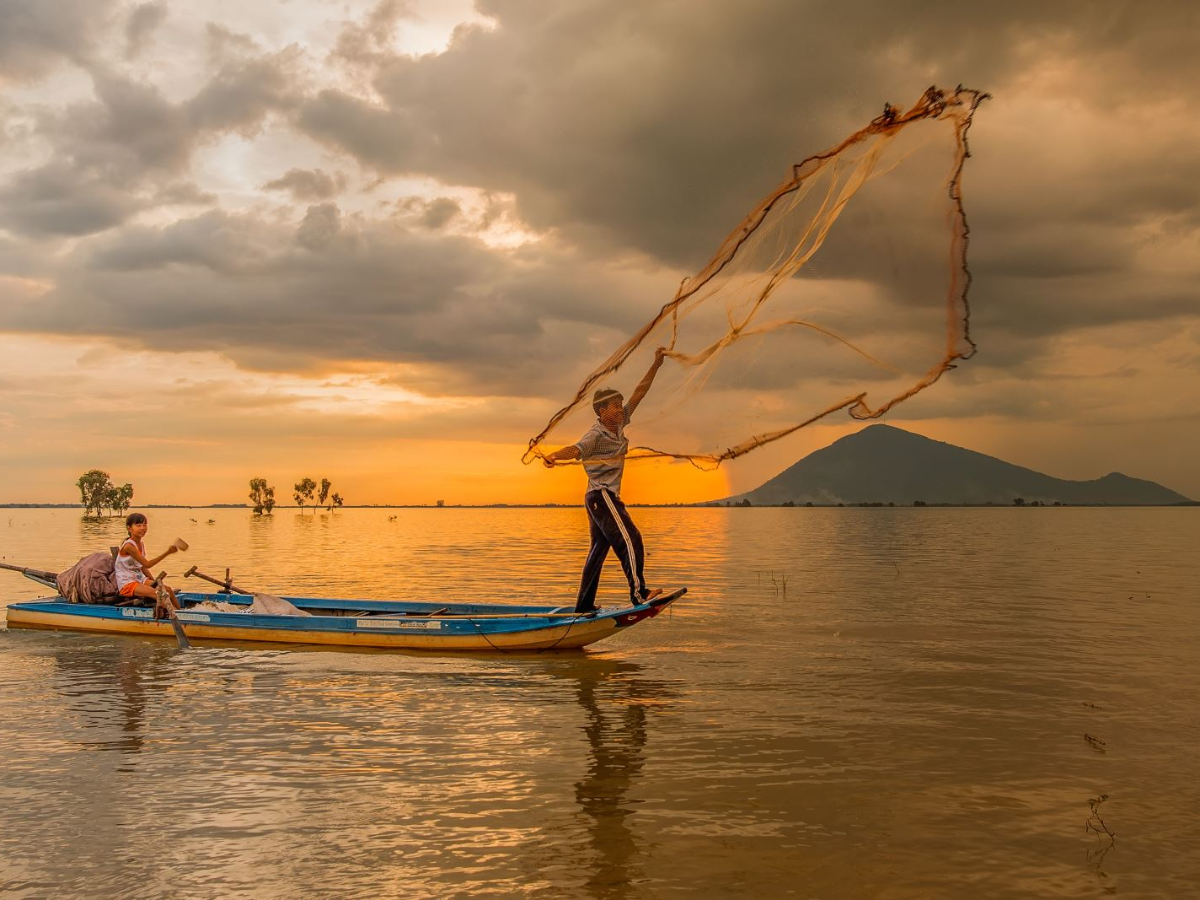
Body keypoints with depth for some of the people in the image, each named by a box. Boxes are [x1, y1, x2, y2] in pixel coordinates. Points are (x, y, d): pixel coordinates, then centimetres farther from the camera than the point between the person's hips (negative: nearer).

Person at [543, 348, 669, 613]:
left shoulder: (619, 424, 9)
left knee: (599, 549, 10)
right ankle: (639, 593, -15)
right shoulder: (596, 434, -16)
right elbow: (575, 449, -35)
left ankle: (584, 606, 13)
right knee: (630, 539, -15)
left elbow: (639, 393, 12)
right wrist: (554, 456, -56)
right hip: (602, 495, -10)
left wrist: (656, 365, 10)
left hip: (606, 497, 10)